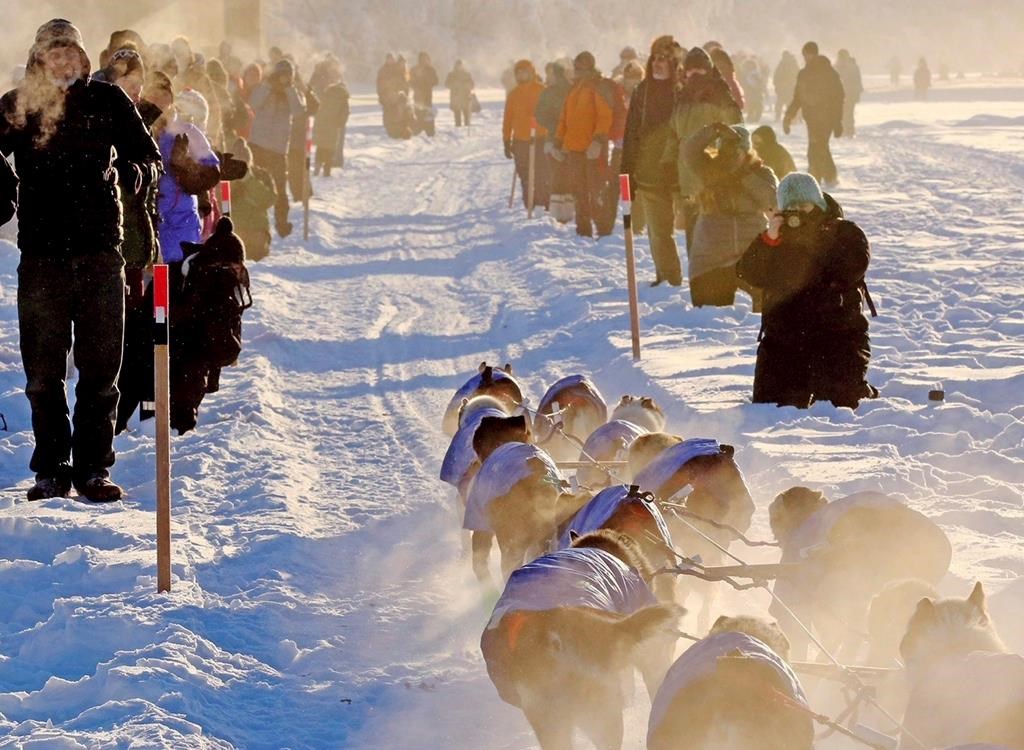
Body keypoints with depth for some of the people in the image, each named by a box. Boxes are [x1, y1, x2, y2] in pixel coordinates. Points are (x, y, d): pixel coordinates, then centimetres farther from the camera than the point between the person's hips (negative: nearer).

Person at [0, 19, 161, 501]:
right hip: (42, 256, 0)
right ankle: (51, 470, 10)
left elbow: (147, 154, 10)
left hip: (100, 251, 0)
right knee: (43, 371, 2)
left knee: (101, 369, 3)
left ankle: (93, 469, 11)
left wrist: (135, 171, -12)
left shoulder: (107, 100, 5)